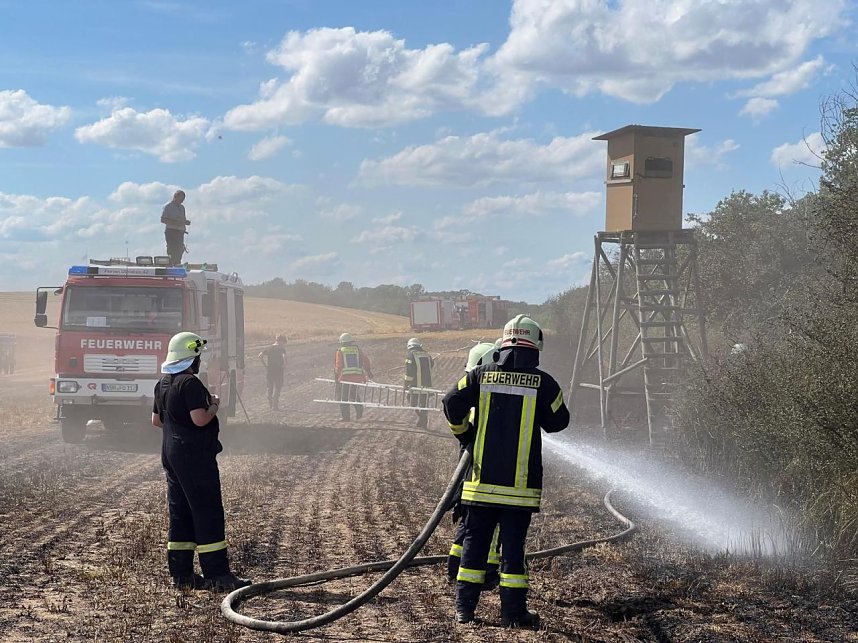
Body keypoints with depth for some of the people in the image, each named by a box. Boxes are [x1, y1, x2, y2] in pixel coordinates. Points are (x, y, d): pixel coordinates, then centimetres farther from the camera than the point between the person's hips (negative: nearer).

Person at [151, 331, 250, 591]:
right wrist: (214, 406, -7)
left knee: (180, 513, 12)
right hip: (195, 456, -10)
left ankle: (181, 573, 14)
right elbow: (200, 419, -24)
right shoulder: (190, 383, -17)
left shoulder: (163, 383, 12)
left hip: (171, 452, 10)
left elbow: (156, 419, 20)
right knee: (208, 513, -7)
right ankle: (217, 575, -6)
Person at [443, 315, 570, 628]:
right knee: (513, 544, 3)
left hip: (482, 477, 2)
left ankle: (464, 607, 14)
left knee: (475, 540, 10)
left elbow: (452, 404, -1)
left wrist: (464, 434, 15)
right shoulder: (543, 383, -5)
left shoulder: (481, 375, 0)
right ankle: (513, 611, 6)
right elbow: (558, 421, 7)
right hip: (520, 482, -2)